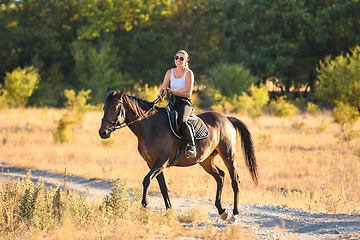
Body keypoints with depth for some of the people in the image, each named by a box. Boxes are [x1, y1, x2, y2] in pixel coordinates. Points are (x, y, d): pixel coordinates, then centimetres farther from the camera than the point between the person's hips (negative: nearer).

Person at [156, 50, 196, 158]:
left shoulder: (188, 73, -3)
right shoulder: (170, 72, 12)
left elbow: (188, 93, -9)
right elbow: (163, 88, 12)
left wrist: (172, 91, -19)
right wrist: (160, 94, -13)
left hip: (185, 103, -5)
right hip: (173, 103, 5)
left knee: (182, 122, -35)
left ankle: (191, 146, -26)